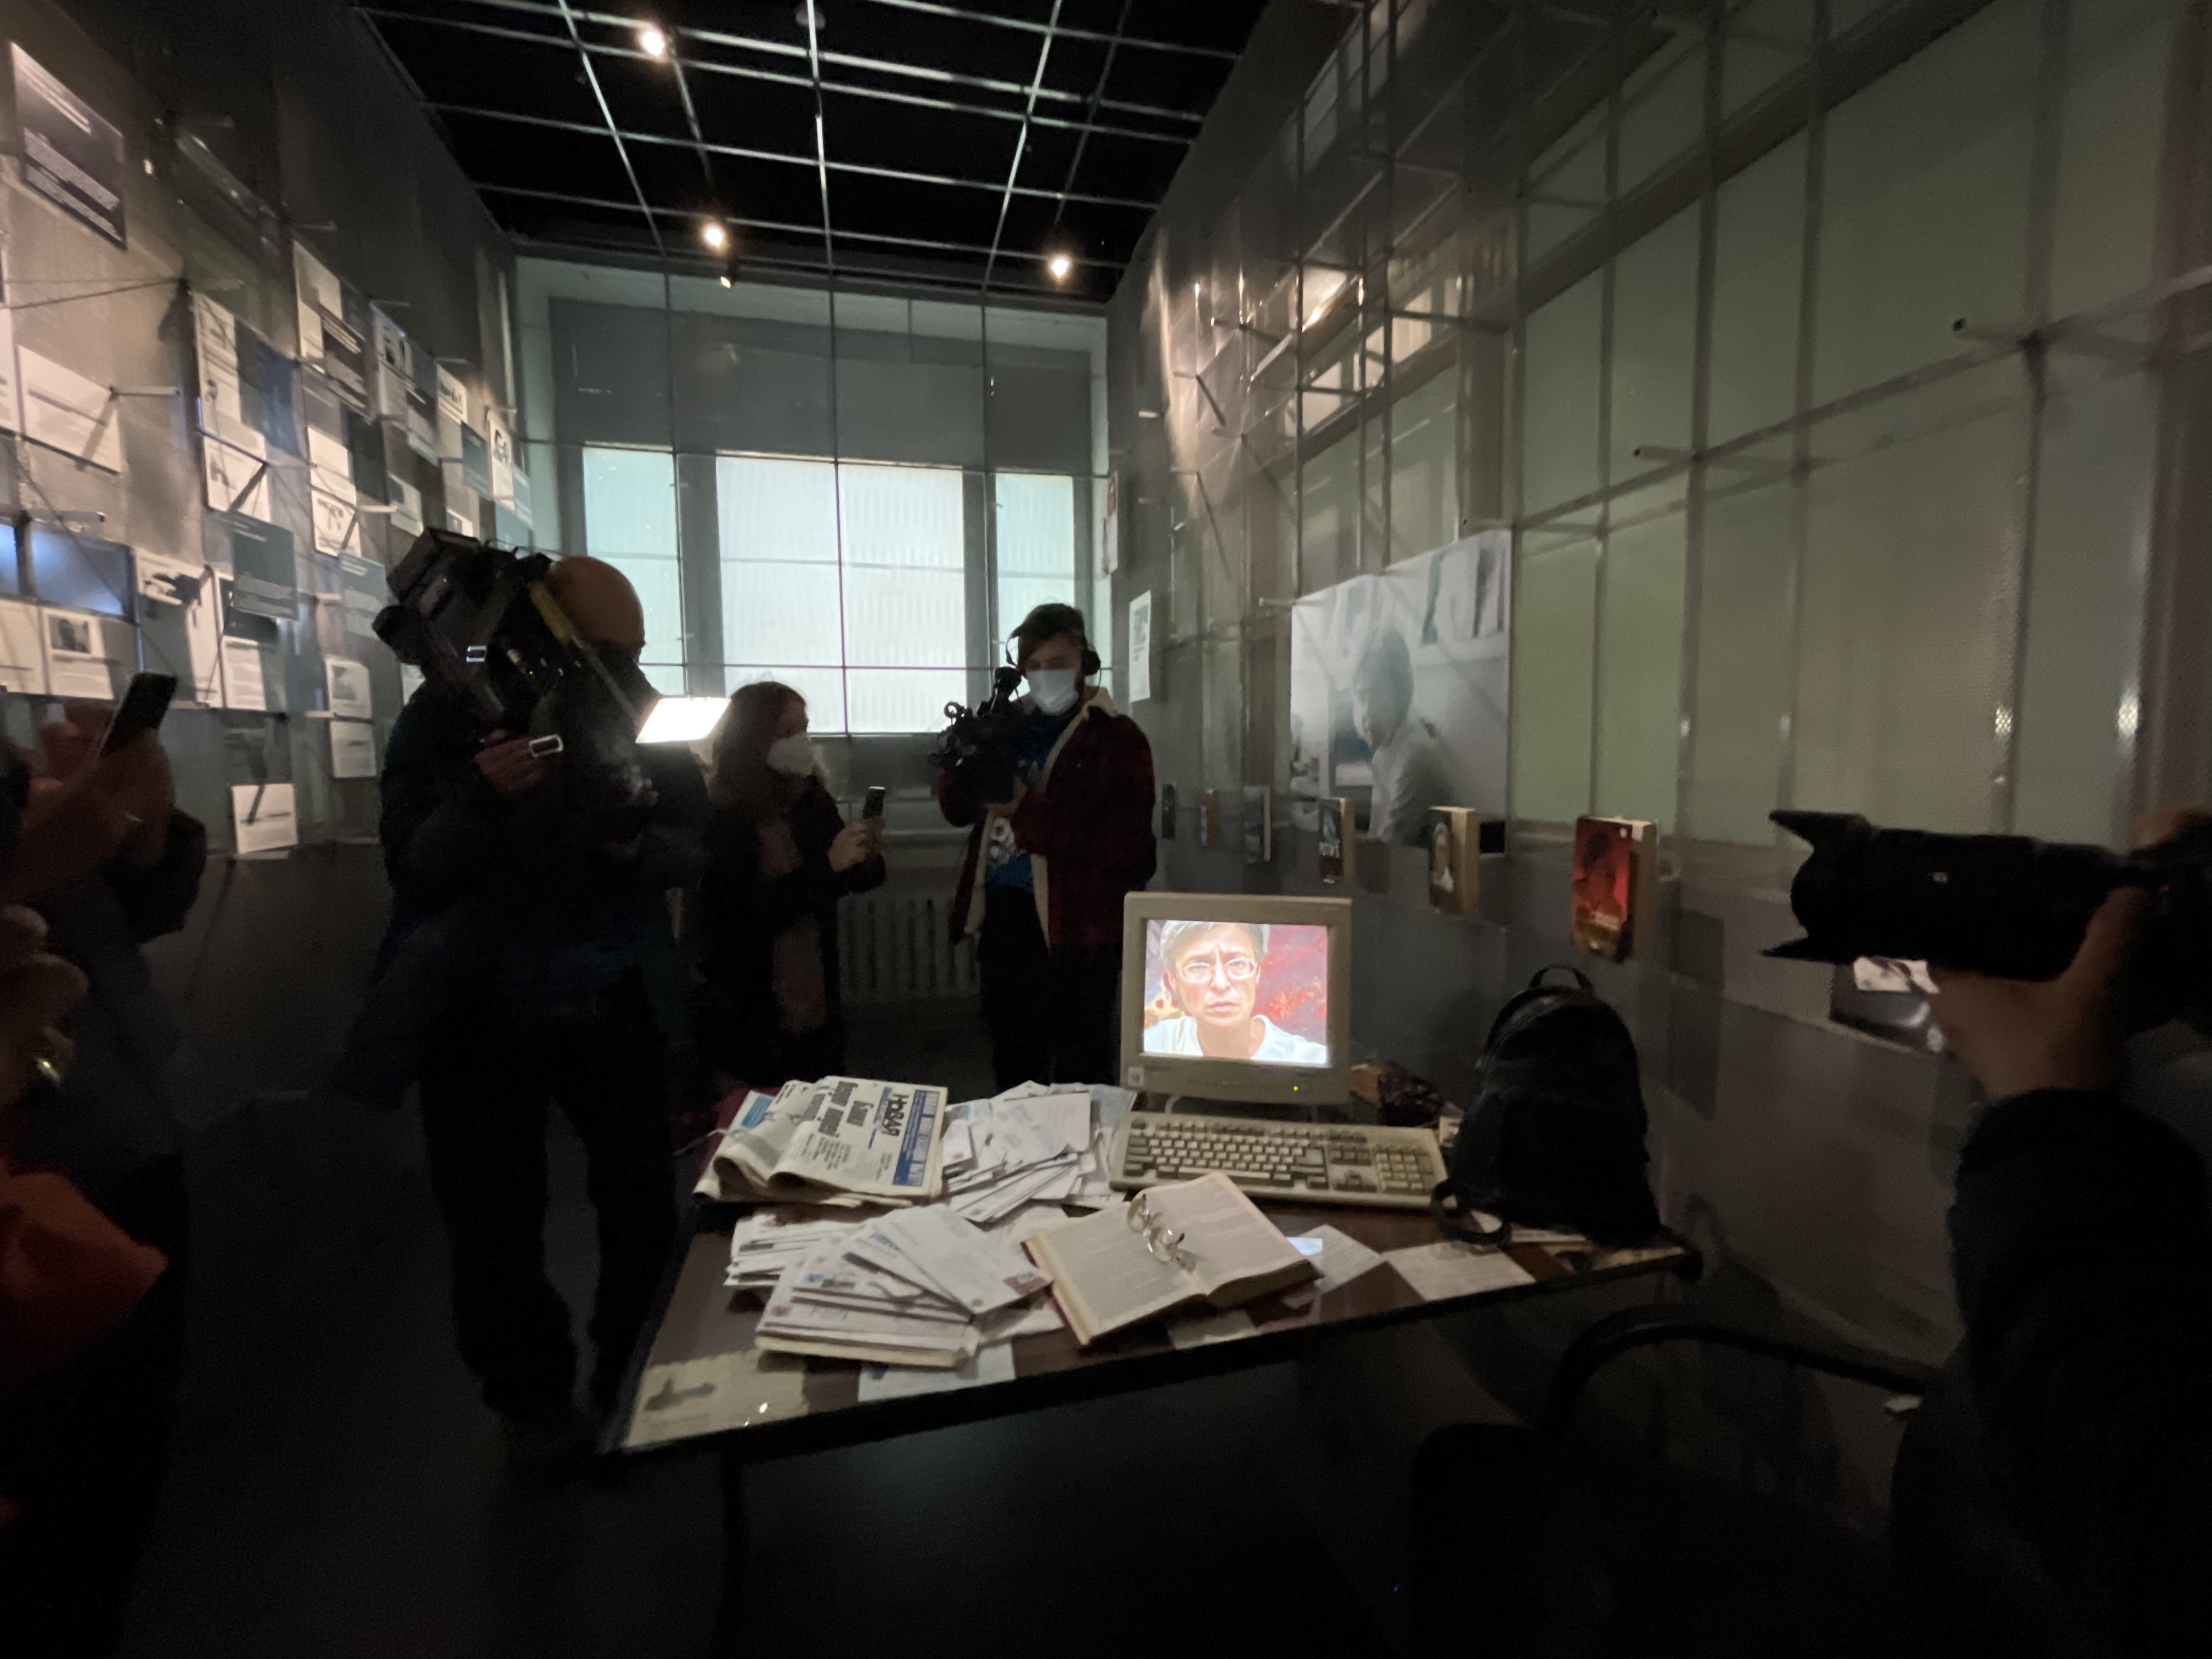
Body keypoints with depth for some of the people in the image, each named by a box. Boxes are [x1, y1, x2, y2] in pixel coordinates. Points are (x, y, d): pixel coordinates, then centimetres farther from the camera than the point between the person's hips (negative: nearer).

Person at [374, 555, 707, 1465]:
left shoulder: (645, 714, -3)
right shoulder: (446, 711, -6)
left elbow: (693, 850, -4)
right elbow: (410, 866, -12)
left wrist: (634, 845, -25)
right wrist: (481, 800, -30)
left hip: (616, 1000, 1)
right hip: (478, 1006, -1)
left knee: (645, 1203, 5)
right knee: (495, 1221, 6)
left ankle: (635, 1384, 29)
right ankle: (531, 1399, 31)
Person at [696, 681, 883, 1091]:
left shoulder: (812, 801, -1)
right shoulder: (720, 819, -15)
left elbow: (847, 880, 10)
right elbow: (754, 907, -22)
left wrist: (867, 861, -12)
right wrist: (828, 865, -25)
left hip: (818, 1004, 5)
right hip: (749, 1013, -5)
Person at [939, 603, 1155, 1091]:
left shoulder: (1115, 737, -7)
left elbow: (1125, 847, -17)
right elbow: (958, 810, 14)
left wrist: (1027, 809, -22)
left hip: (1075, 929, -5)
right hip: (1004, 919, 6)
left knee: (1079, 1076, 6)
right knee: (1012, 1067, 20)